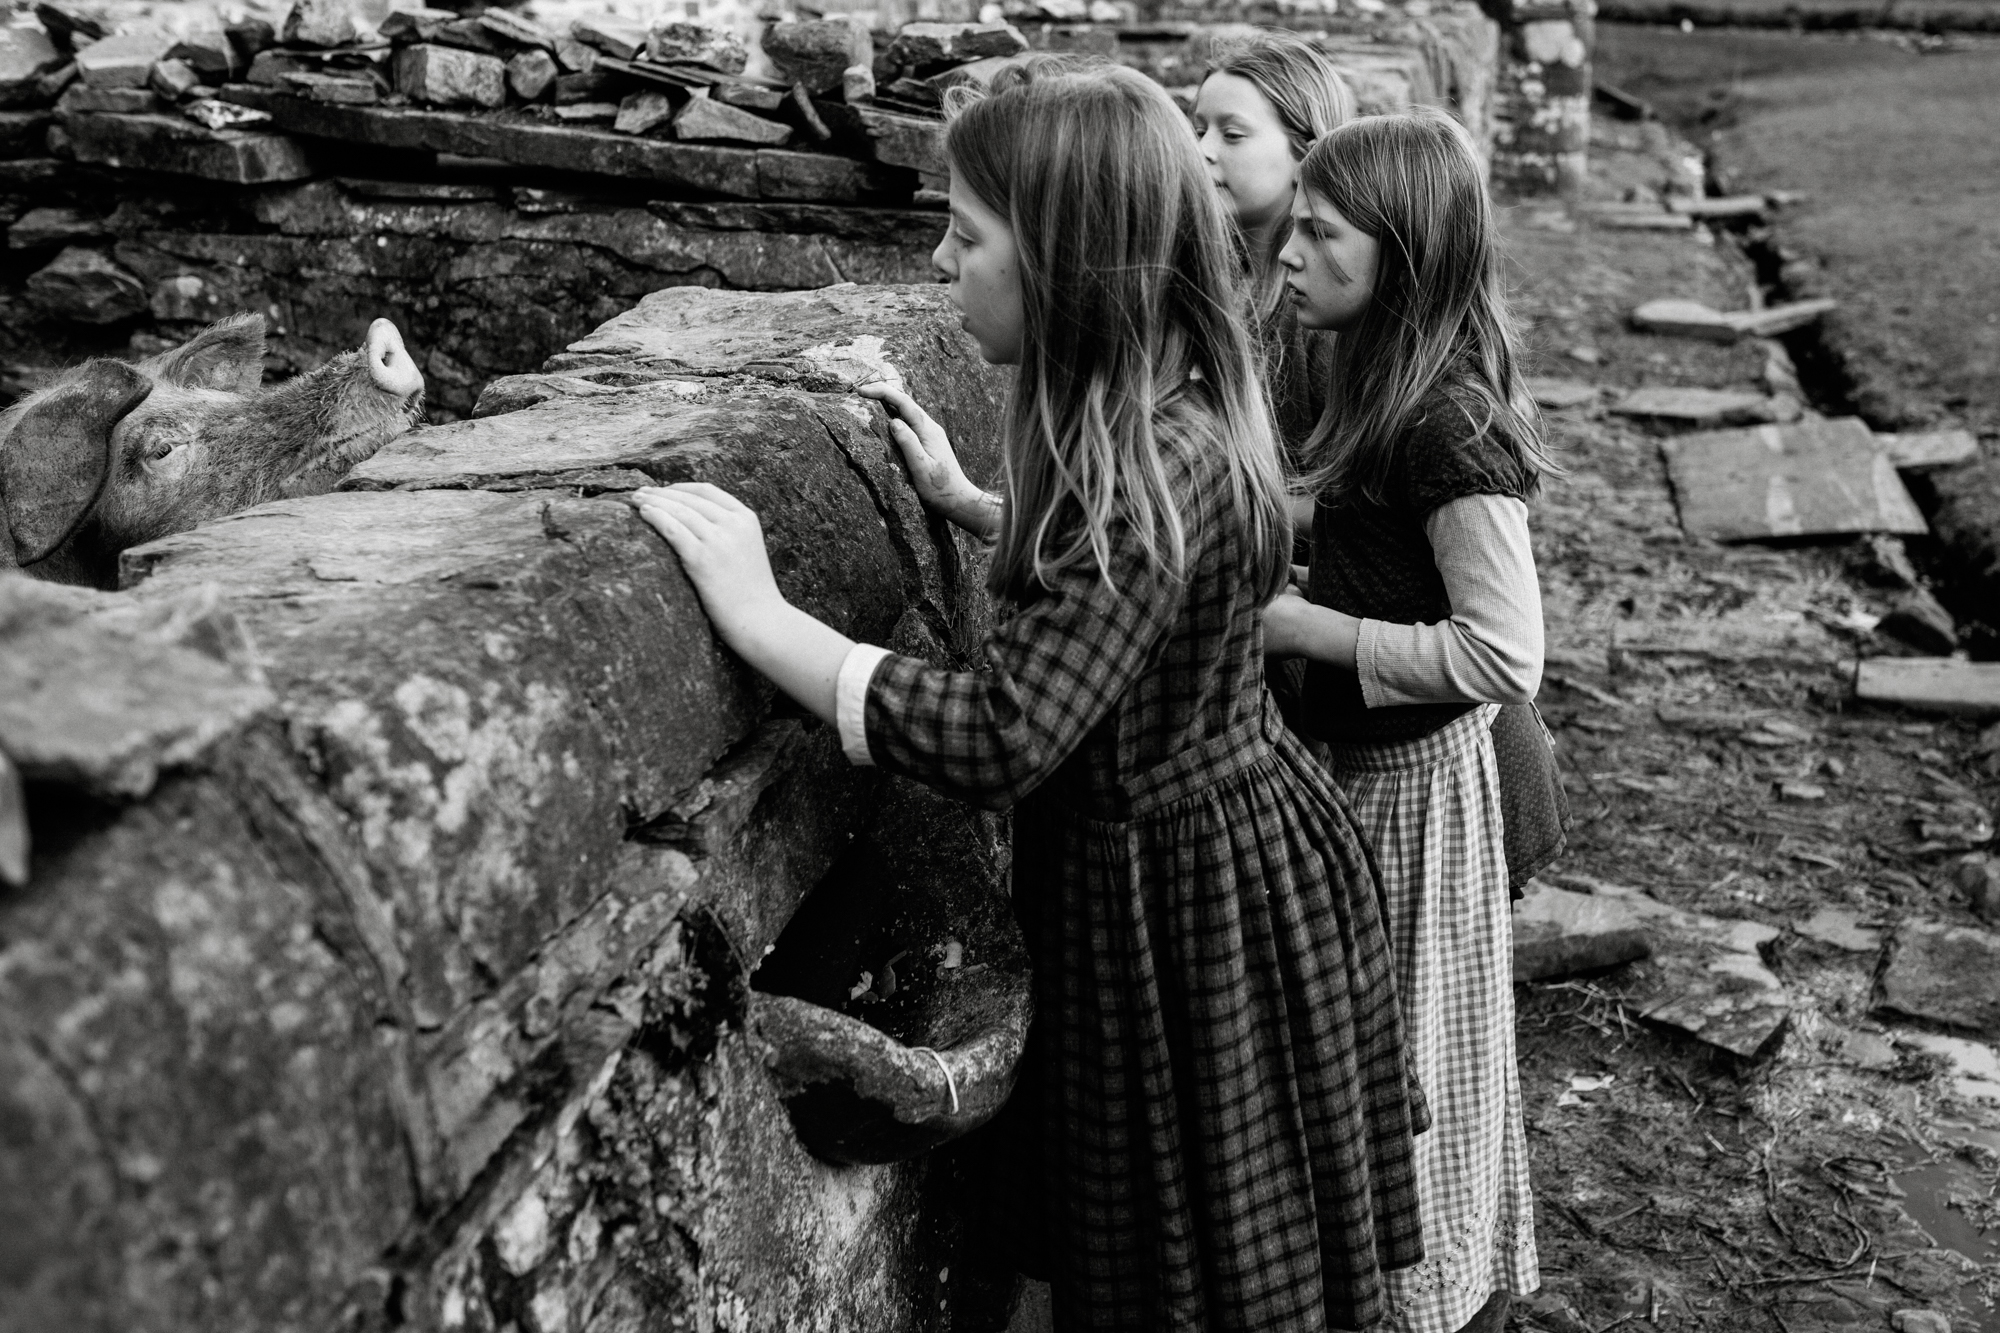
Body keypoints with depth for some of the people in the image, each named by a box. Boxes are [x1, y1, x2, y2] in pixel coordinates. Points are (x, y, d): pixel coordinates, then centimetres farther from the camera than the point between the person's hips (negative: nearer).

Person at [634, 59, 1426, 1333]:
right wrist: (960, 496, 18)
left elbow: (1001, 739, -36)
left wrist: (757, 614, -31)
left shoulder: (1155, 468, -29)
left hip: (1179, 894, -9)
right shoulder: (1168, 414, 1)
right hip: (1215, 846, 9)